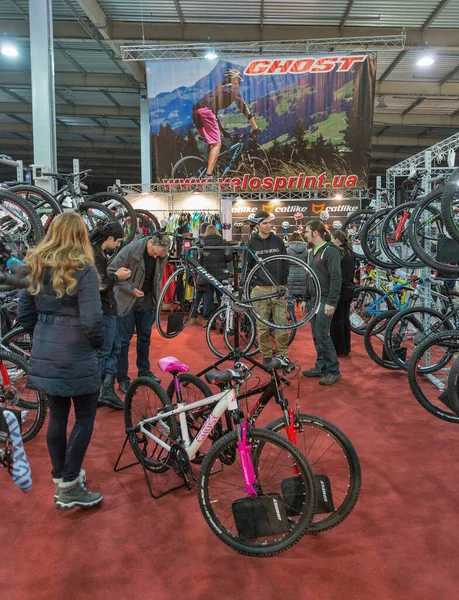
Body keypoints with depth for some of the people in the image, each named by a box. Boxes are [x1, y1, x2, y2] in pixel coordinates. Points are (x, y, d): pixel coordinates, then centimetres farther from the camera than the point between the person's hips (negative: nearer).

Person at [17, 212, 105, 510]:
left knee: (57, 416, 17)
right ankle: (69, 487, 12)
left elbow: (24, 314, 9)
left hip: (44, 356, 6)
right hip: (77, 357, -6)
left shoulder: (36, 267, 5)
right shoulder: (83, 269, -15)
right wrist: (99, 342, -2)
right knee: (85, 417, 8)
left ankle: (61, 479, 31)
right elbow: (92, 319, -21)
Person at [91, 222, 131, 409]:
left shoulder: (97, 251, 13)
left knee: (113, 348, 16)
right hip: (103, 310, -11)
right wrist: (116, 277, -12)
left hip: (106, 309, 11)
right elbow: (100, 285, -25)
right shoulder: (95, 255, -20)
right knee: (102, 352, 0)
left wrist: (115, 274, 5)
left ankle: (107, 392, 20)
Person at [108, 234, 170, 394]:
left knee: (145, 337, 15)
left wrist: (157, 299, 7)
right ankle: (122, 379, 9)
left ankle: (144, 371, 31)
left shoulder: (160, 256, -3)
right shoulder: (131, 249, -20)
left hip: (146, 301, 5)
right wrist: (131, 289, -19)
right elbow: (112, 271, -16)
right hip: (127, 300, -5)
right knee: (123, 340, 0)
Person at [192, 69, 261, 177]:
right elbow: (245, 109, 12)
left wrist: (223, 131, 48)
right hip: (206, 111, -8)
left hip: (195, 110, 8)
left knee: (212, 143, 19)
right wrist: (255, 128, 16)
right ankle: (208, 175, -25)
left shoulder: (219, 89, 37)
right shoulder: (233, 90, 15)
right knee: (217, 144, -11)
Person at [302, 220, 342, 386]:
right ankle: (321, 367, 20)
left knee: (322, 335, -10)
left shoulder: (330, 251, -13)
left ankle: (333, 371, 0)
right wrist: (305, 298, 19)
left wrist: (331, 302, -23)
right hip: (314, 299, 9)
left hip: (326, 300, -9)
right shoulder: (312, 252, 15)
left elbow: (336, 278, -19)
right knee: (316, 336, 10)